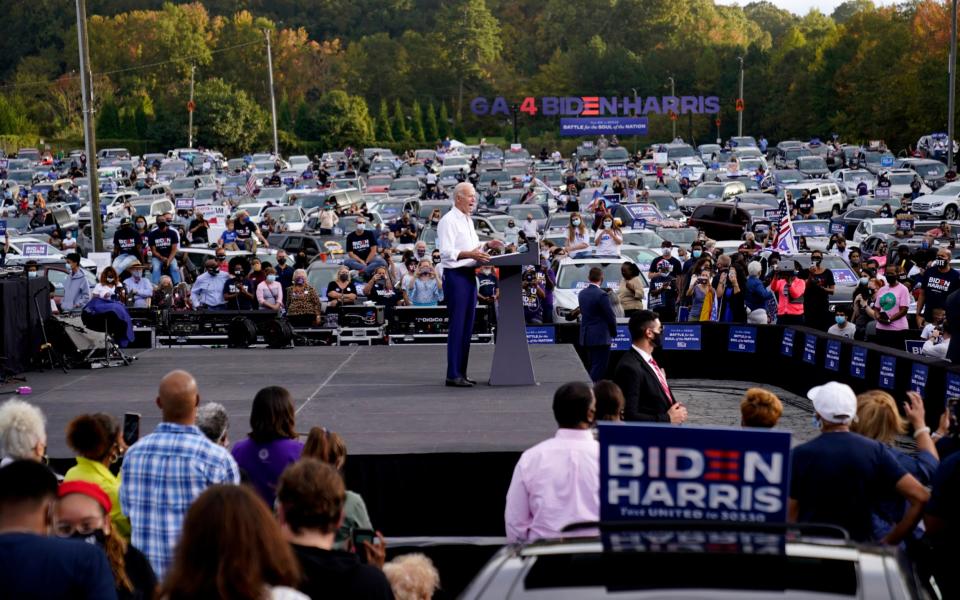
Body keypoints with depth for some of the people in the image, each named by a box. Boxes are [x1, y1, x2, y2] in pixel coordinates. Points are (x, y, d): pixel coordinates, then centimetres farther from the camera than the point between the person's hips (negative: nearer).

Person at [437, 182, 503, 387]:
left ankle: (461, 372, 17)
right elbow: (446, 252, -20)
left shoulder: (468, 220, 17)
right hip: (456, 276, -9)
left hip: (469, 276, 9)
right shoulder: (448, 221, -12)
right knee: (457, 326, -8)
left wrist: (486, 246, 10)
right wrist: (470, 254, -30)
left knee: (467, 326, 11)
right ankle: (453, 375, -4)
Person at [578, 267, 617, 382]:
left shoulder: (582, 294, 6)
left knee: (593, 368, 16)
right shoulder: (602, 295, -16)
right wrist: (613, 332, 6)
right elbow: (610, 316, -13)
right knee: (599, 369, -5)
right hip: (600, 338, -8)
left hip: (586, 337, 8)